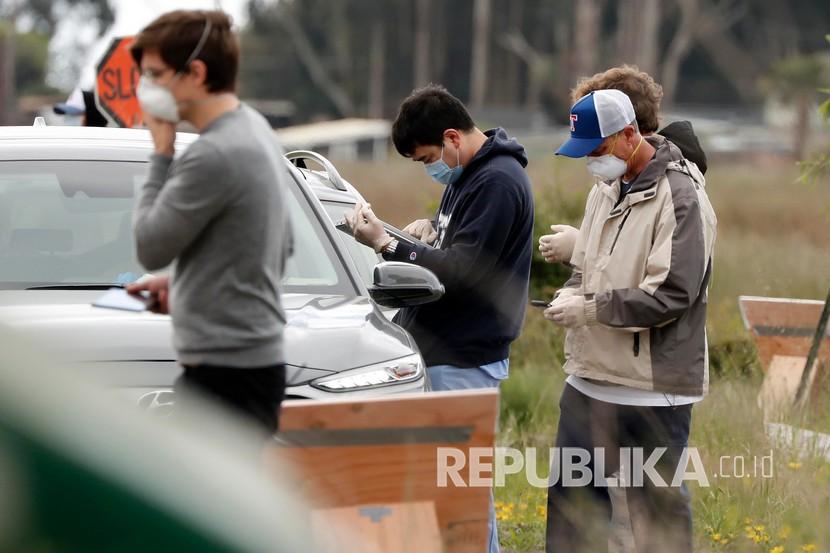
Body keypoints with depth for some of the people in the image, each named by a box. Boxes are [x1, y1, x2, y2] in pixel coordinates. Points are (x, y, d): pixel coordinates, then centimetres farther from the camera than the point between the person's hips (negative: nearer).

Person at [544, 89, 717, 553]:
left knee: (658, 513, 1)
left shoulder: (681, 197, -16)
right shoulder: (607, 188, 11)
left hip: (651, 392, -9)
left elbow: (670, 294, -21)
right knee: (571, 498, 15)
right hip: (590, 378, 9)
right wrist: (571, 293, -2)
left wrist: (590, 309, -19)